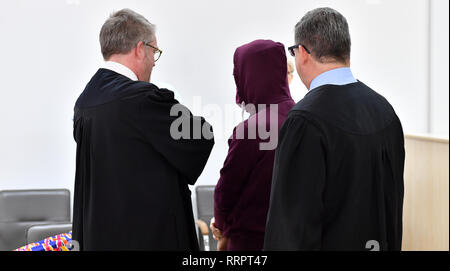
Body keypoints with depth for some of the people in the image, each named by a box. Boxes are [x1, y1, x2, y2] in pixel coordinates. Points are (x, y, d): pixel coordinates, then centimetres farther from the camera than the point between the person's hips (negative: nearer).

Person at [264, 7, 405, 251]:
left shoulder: (304, 121, -20)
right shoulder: (382, 108, 4)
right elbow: (394, 199, 11)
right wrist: (390, 245, 19)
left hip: (330, 242, -7)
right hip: (378, 243, 8)